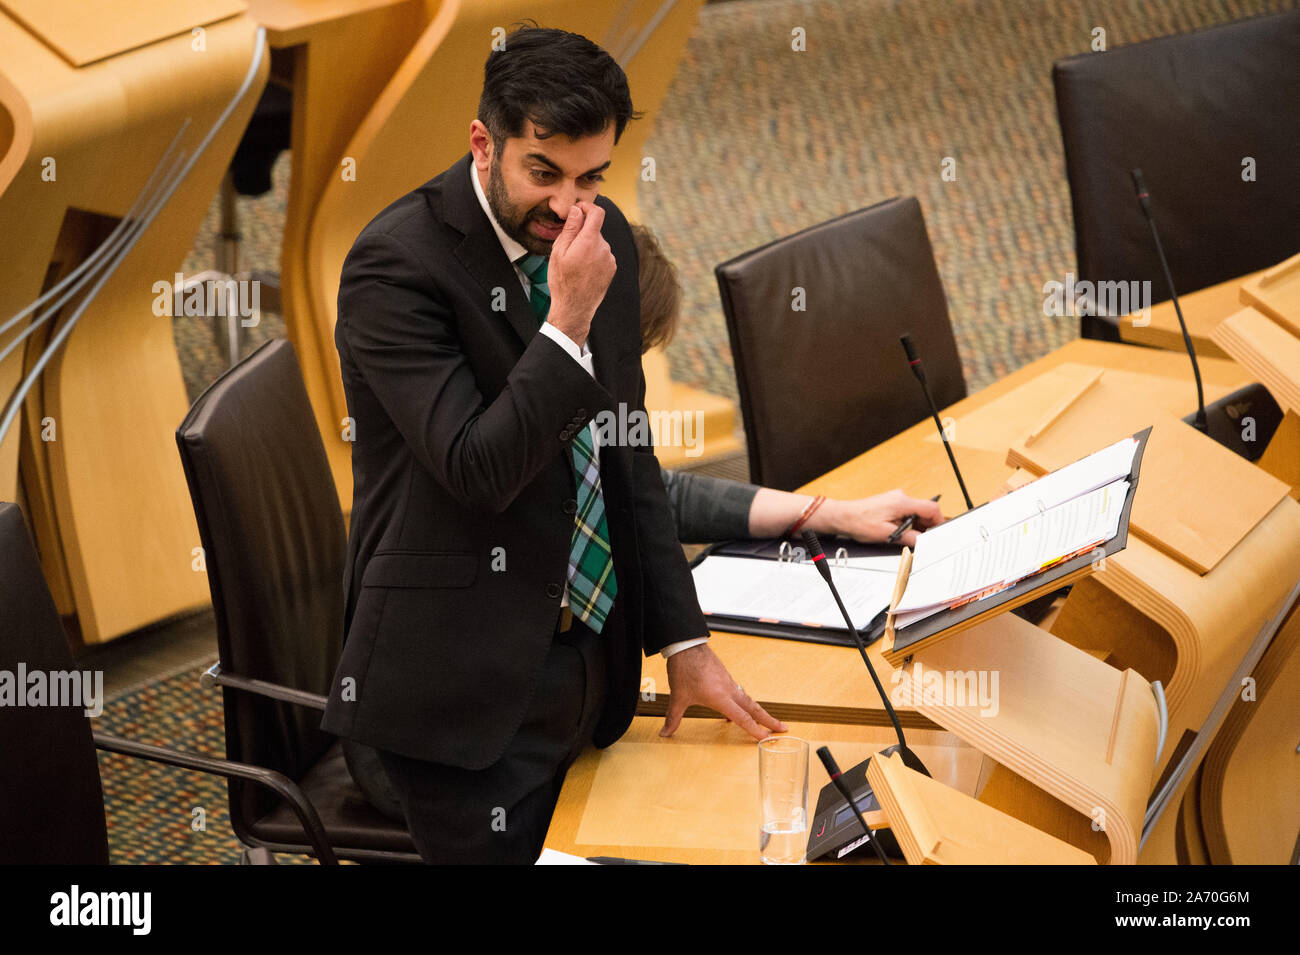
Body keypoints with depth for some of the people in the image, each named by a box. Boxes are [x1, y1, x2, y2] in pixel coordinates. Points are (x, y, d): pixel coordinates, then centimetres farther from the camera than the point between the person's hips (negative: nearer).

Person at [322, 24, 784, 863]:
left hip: (593, 659, 7)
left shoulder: (605, 238, 6)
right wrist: (569, 320, -24)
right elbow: (478, 470, -22)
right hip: (470, 686, -7)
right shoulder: (397, 261, -16)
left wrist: (682, 637, 12)